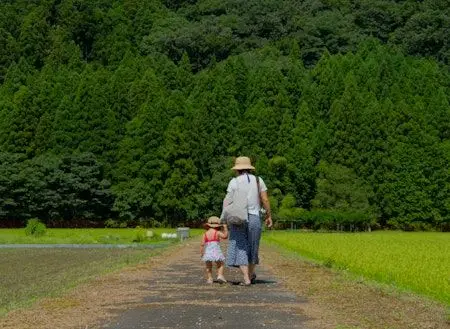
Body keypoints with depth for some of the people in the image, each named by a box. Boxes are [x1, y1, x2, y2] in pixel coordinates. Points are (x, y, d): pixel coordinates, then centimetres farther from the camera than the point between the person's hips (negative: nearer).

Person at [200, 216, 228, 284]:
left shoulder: (205, 234, 3)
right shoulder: (217, 233, -4)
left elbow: (202, 244, -2)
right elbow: (225, 236, -18)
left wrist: (201, 253, 5)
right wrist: (225, 229, -4)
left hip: (207, 252, 2)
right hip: (216, 251, -2)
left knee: (208, 266, 17)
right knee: (220, 265, 15)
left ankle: (209, 278, 12)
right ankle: (220, 275, -2)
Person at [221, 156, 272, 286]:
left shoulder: (234, 181, -4)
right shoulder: (258, 180, 4)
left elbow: (227, 200, -10)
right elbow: (265, 200, 1)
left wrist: (223, 219, -8)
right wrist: (269, 216, 10)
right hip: (254, 218, 3)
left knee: (240, 248, 0)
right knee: (252, 247, 19)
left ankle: (246, 279, -11)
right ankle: (251, 275, 33)